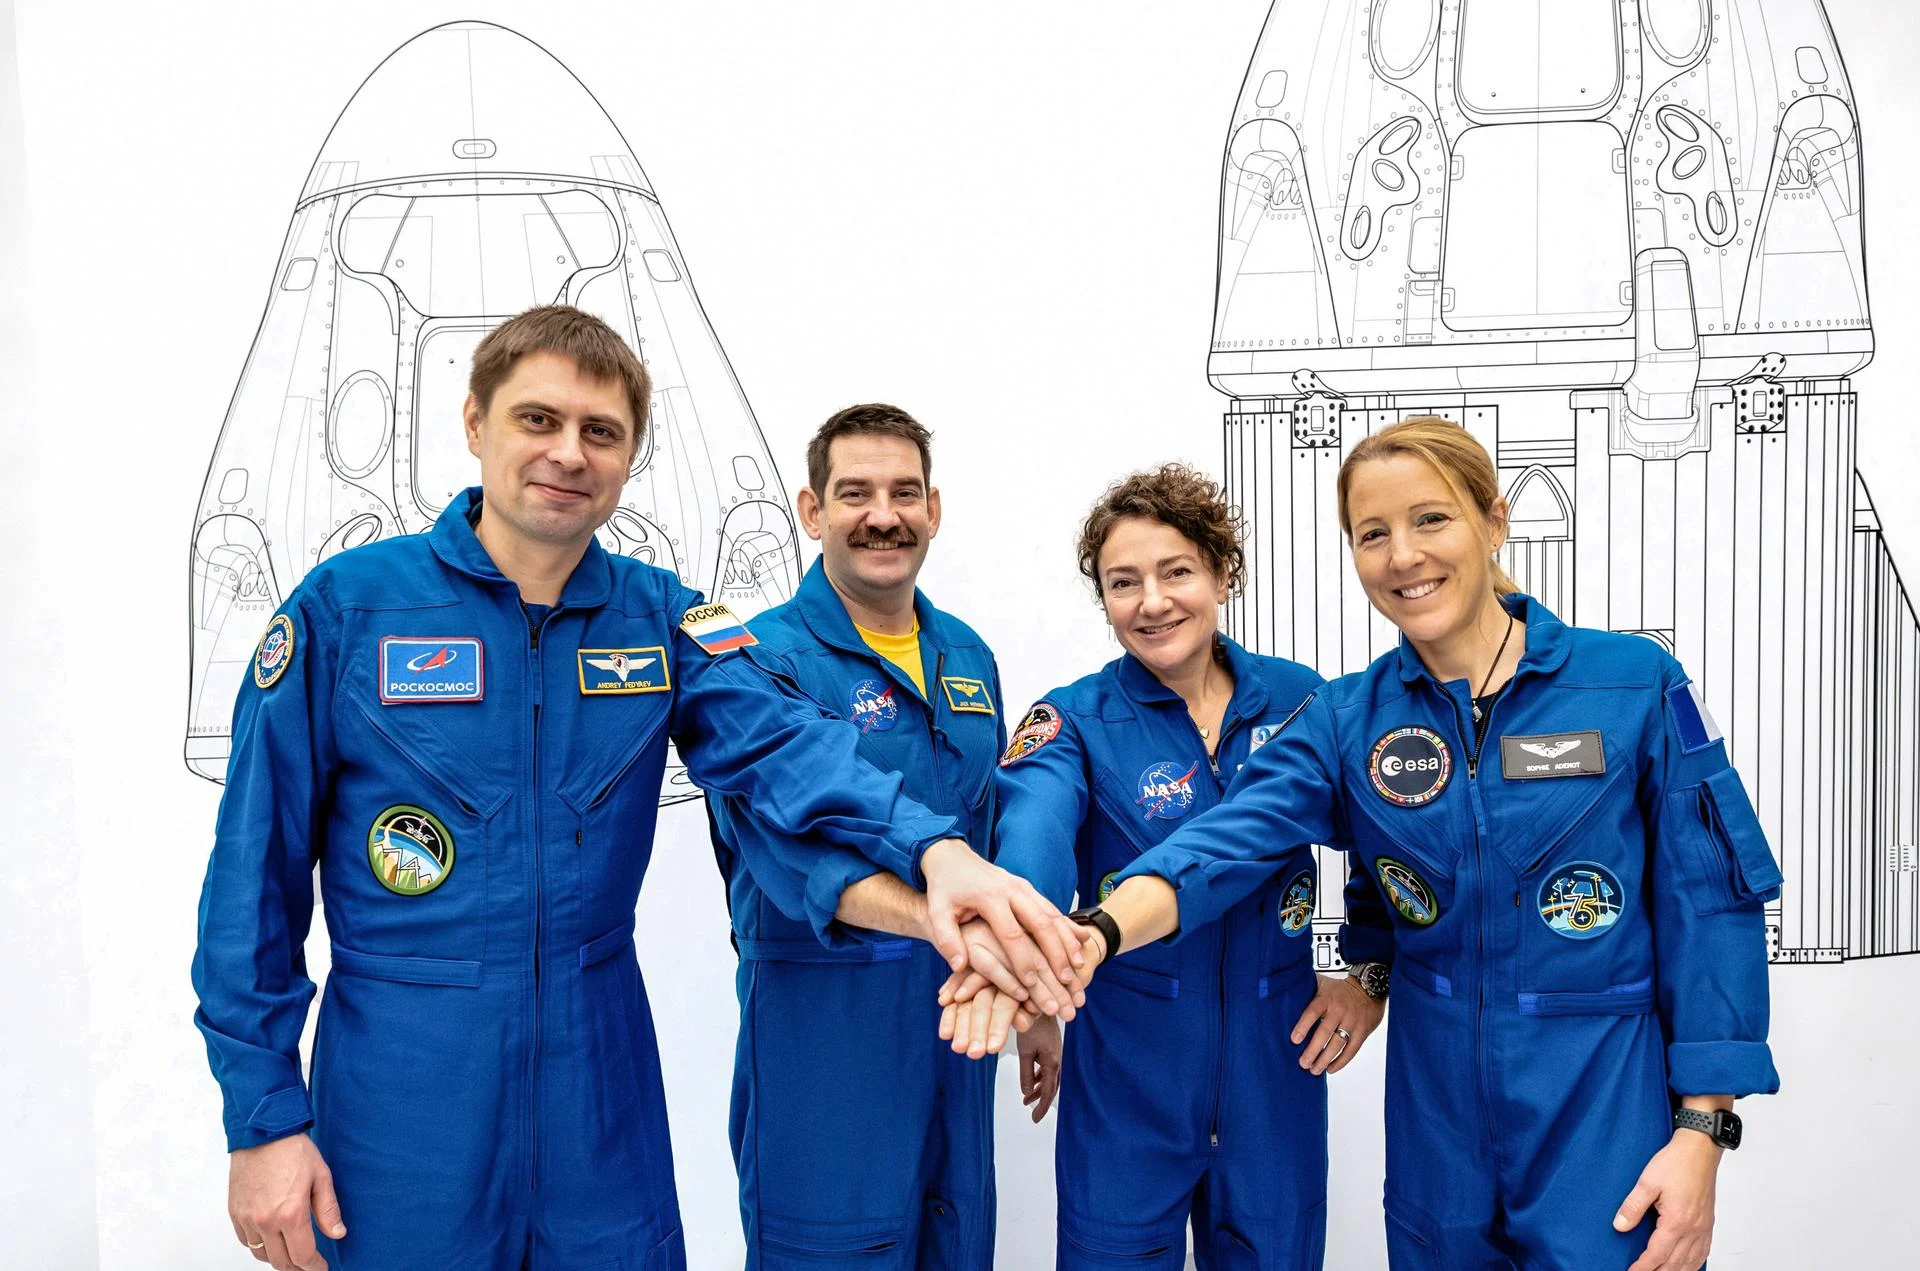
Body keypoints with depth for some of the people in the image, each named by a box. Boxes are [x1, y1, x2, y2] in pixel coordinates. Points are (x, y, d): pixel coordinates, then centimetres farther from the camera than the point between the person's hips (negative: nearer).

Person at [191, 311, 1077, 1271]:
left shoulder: (660, 617, 0)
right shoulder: (344, 607, -9)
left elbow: (783, 744, -16)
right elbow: (256, 876, -5)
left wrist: (932, 846, -35)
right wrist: (263, 1118, -6)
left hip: (602, 1075, 3)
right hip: (400, 1093, -2)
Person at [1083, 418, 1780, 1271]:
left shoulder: (1635, 686, -9)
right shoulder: (1346, 719, -3)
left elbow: (1709, 904, -7)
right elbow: (1229, 841, -19)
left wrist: (1699, 1132, -10)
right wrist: (1095, 933, -38)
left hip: (1607, 1103, -2)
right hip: (1437, 1105, 3)